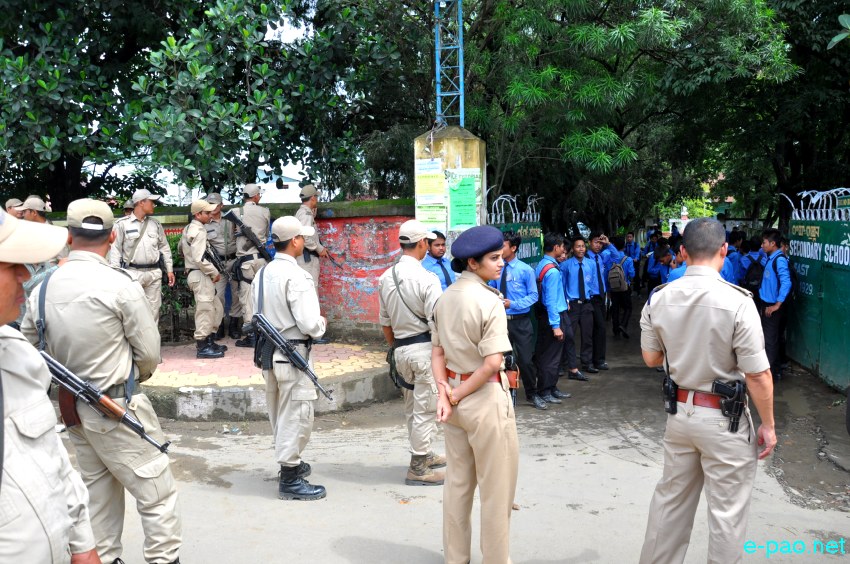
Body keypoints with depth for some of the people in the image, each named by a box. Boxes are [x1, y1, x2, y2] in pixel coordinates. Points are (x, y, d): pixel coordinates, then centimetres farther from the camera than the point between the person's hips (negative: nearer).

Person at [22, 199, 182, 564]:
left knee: (96, 489, 20)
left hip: (72, 407, 7)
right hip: (119, 407, -6)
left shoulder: (43, 288, -2)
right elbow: (149, 352, -11)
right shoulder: (120, 285, -17)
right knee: (157, 492, 2)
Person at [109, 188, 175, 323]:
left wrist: (169, 269, 11)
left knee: (153, 310, 9)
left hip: (154, 273, 5)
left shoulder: (156, 224, 12)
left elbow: (164, 247, 16)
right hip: (132, 273, -4)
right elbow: (115, 250, -4)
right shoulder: (122, 224, -3)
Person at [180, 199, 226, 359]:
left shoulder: (188, 228, 15)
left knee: (217, 309, 16)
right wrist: (215, 273, -13)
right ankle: (202, 347, 0)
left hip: (194, 273, 10)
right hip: (201, 275, -10)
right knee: (205, 309, -5)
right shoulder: (199, 230, -15)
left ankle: (209, 341, 23)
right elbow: (200, 258, -22)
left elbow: (181, 248, 27)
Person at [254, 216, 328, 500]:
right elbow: (309, 324, -22)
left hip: (267, 351, 8)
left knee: (280, 413, 21)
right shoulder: (297, 277, -19)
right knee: (297, 415, 2)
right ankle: (290, 479, 10)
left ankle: (290, 463, 38)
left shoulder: (261, 274, 6)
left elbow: (255, 316, 12)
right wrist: (322, 324, -2)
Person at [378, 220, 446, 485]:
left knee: (411, 407, 19)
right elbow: (437, 321, -16)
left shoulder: (386, 277, 5)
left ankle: (423, 455, 35)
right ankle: (418, 468, 9)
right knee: (425, 408, 2)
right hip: (425, 348, -7)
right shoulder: (426, 279, -15)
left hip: (400, 349, 7)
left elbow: (385, 323, 12)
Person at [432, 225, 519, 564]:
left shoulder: (445, 297, 6)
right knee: (496, 487, 8)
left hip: (455, 398, 8)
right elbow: (493, 362, -22)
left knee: (457, 482, 18)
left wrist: (444, 392, -5)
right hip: (486, 398, -8)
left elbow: (437, 352, 5)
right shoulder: (489, 301, -17)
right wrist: (456, 395, -12)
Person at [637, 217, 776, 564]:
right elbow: (757, 375, -17)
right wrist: (768, 424, -5)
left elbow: (651, 359, 7)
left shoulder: (658, 299, -5)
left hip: (680, 412, 5)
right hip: (724, 419, -5)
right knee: (727, 511, 10)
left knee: (670, 498, 20)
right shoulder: (737, 301, -20)